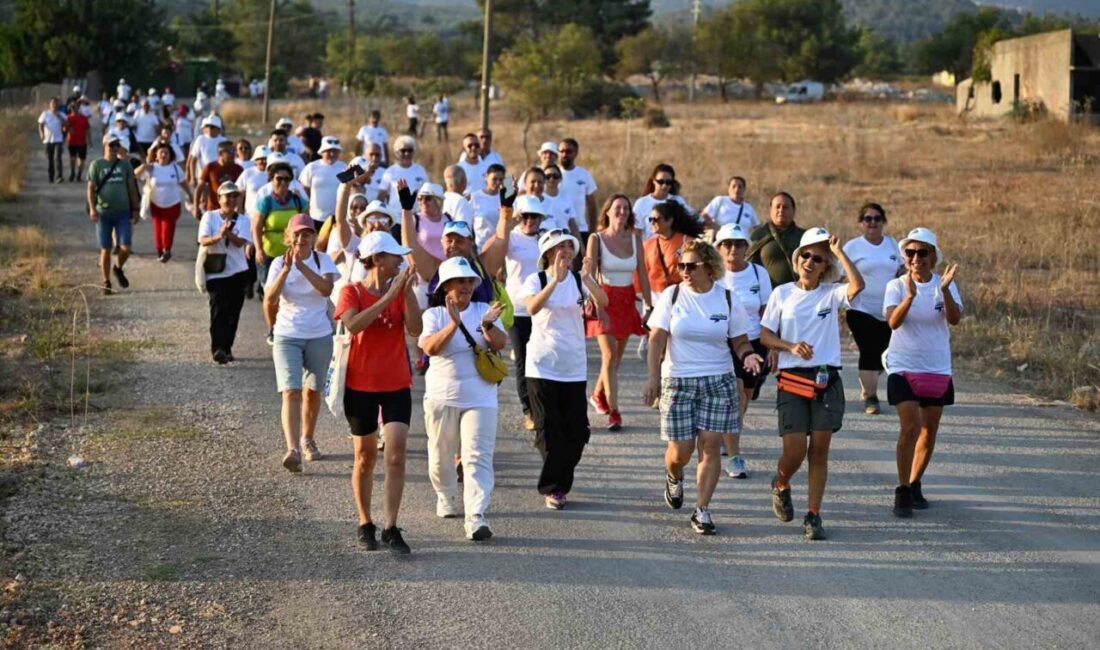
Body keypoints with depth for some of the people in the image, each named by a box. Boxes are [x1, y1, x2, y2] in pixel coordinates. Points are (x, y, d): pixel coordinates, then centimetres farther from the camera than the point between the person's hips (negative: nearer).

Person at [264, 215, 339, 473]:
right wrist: (286, 270, -23)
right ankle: (292, 449, -26)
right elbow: (269, 301, -15)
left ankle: (307, 440, 33)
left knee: (312, 391, 12)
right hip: (287, 336, -1)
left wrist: (302, 266, -27)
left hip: (320, 336, 2)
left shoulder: (322, 260, 0)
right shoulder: (279, 263, -1)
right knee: (291, 392, -15)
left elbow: (327, 289, -20)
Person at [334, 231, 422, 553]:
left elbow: (415, 329, -12)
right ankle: (365, 524, 24)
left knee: (396, 457, -9)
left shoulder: (400, 290, 2)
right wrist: (389, 296, -28)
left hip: (397, 385, 2)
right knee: (365, 457, 10)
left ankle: (390, 528, -7)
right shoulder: (352, 292, -6)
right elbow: (354, 324, -27)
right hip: (361, 385, -2)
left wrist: (408, 291, -18)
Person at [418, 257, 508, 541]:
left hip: (480, 397, 0)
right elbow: (430, 347, -16)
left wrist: (488, 325, -26)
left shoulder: (484, 311, 7)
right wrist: (454, 323, -28)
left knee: (478, 456, -13)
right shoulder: (434, 315, 2)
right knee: (441, 455, 13)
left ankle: (476, 518, -20)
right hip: (441, 397, 0)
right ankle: (446, 498, 41)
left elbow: (500, 344, -6)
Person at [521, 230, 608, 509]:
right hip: (542, 367, -3)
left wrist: (587, 278, -34)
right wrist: (556, 280, -36)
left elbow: (603, 302, -16)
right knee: (549, 431, -1)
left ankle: (560, 484, 21)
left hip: (574, 368, 3)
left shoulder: (579, 280, 1)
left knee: (575, 431, 5)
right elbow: (532, 308, -25)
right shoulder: (536, 280, -5)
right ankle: (552, 488, 7)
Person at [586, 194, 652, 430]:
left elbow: (642, 274, 3)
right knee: (610, 355, -12)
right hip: (605, 298, -4)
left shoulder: (635, 238, 3)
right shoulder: (596, 239, -6)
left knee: (617, 356, 11)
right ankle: (613, 411, -11)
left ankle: (599, 394, 35)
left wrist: (650, 305, -2)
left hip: (627, 300, 4)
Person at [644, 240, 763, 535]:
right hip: (677, 380, -1)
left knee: (710, 445, -5)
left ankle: (702, 510, 3)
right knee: (680, 450, 0)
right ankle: (673, 478, 36)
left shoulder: (727, 298, 1)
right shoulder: (672, 295, -1)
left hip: (718, 381, 1)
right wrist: (653, 377, -13)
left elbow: (740, 341, 7)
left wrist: (748, 355, -16)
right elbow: (657, 339, -4)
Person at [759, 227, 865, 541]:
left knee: (819, 451, 0)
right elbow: (765, 335, 6)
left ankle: (813, 515, 8)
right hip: (792, 380, 0)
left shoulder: (831, 294, 3)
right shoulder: (782, 293, 6)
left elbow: (858, 285, -19)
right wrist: (791, 347, -11)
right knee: (795, 450, -7)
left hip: (826, 380, 0)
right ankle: (780, 485, 26)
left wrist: (839, 251, -16)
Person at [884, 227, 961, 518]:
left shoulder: (945, 285, -2)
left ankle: (915, 484, 29)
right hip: (903, 368, -3)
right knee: (910, 428, -15)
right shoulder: (896, 286, -5)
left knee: (929, 432, 11)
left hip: (937, 370, 3)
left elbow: (955, 319, -19)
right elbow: (893, 321, -22)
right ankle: (902, 492, -7)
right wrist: (910, 295, -37)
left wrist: (944, 289, -35)